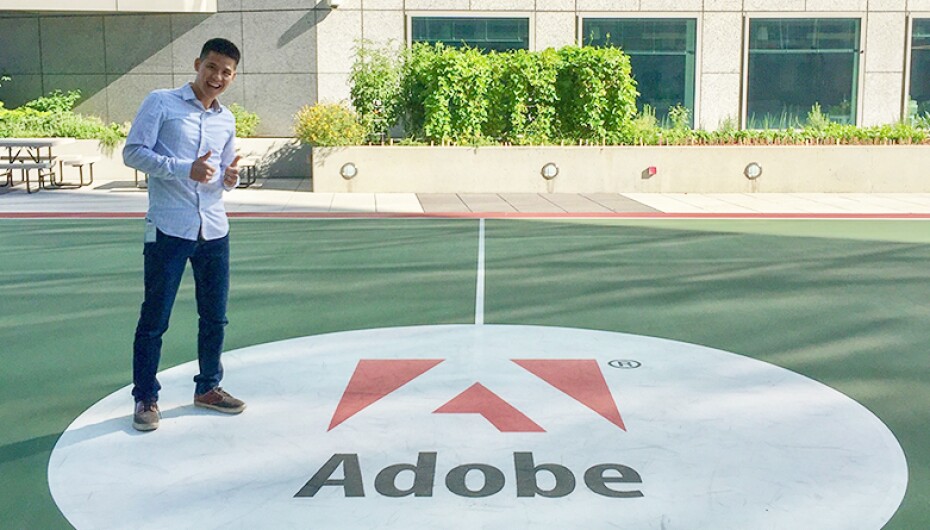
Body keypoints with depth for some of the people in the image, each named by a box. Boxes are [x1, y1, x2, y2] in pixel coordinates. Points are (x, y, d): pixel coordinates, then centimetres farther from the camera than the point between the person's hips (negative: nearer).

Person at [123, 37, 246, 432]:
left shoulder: (226, 120, 14)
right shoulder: (161, 103, -2)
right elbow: (133, 152, -9)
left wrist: (230, 178, -2)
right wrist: (185, 169, -19)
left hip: (214, 230, 6)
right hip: (168, 230, -5)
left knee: (215, 316, 11)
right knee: (154, 318, 1)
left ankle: (208, 387, 28)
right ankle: (145, 398, 14)